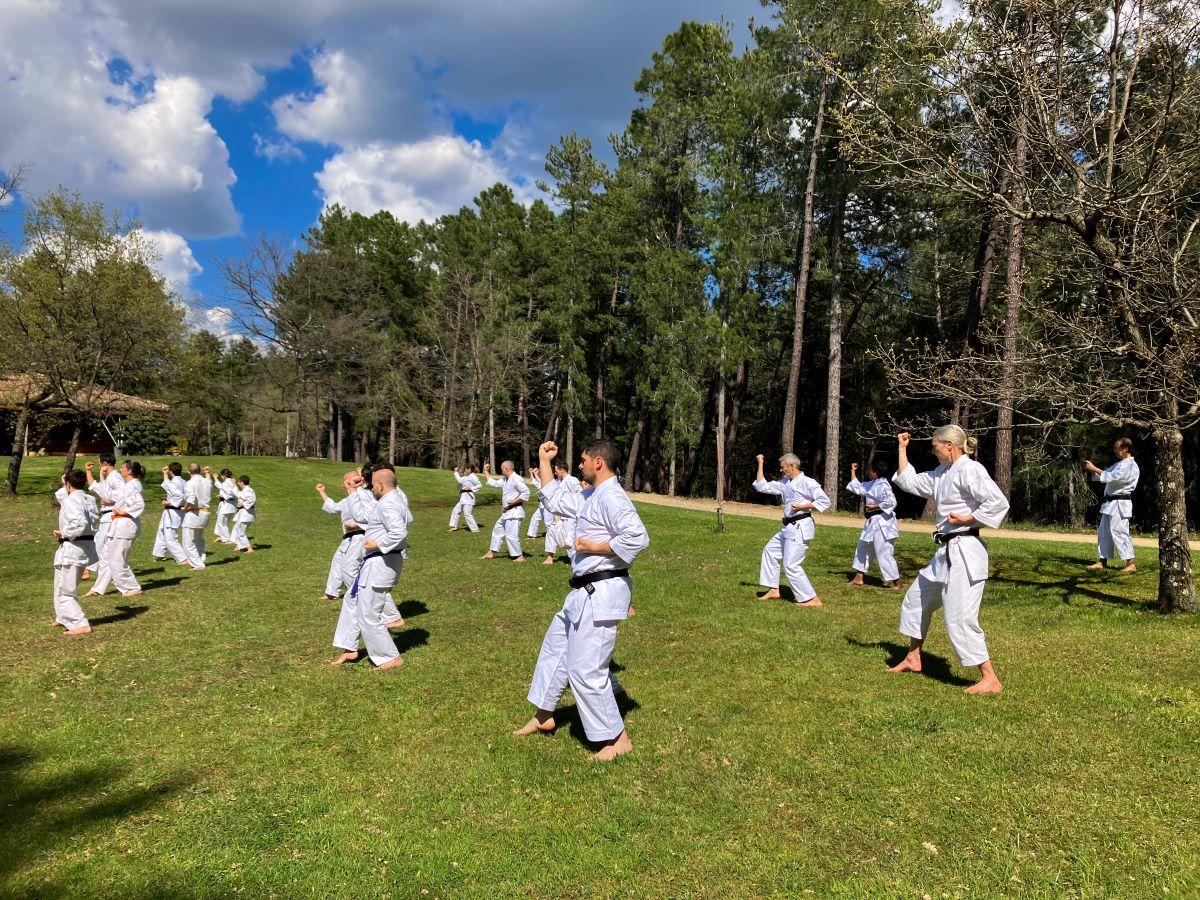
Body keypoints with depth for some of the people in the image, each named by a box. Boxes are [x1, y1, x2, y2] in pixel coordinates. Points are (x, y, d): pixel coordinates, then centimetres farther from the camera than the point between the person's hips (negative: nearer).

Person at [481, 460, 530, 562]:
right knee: (497, 529, 19)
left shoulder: (516, 479, -17)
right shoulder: (505, 479, 14)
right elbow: (492, 483, 26)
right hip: (507, 512, 11)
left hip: (514, 512, -11)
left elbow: (526, 493, -24)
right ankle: (491, 553, 29)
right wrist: (486, 472, 26)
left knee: (511, 535, -10)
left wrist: (514, 502, -20)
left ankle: (520, 556, 0)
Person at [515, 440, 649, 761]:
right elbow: (556, 499, 25)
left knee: (585, 668, -6)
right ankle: (543, 716, 40)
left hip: (602, 592, -11)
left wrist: (595, 547, -20)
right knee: (555, 646, 23)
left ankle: (617, 739, 9)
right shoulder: (593, 496, 13)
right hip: (586, 591, 11)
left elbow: (638, 537, -31)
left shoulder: (611, 497, -19)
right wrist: (544, 461, 24)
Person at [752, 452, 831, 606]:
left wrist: (802, 506, -18)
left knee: (791, 565, -11)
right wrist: (760, 464, 11)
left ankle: (812, 599, -4)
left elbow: (825, 501, -14)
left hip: (800, 528, -10)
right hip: (788, 528, 10)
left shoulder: (807, 483, -12)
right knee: (769, 552, 18)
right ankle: (773, 591, 26)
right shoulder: (784, 483, 12)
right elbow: (762, 486, 13)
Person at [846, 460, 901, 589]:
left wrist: (875, 506, -16)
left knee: (884, 552, -6)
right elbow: (856, 488, 22)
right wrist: (853, 471, 20)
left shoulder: (883, 485, -17)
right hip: (872, 522, 10)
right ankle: (858, 579, 25)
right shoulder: (871, 484, 12)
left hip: (882, 523, -10)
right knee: (863, 548, 16)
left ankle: (896, 582, 4)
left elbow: (891, 502, -24)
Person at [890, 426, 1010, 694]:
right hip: (946, 552, 11)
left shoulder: (970, 470, -15)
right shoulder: (943, 472, 13)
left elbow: (999, 502, -22)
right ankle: (913, 659, 36)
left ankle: (990, 680, 2)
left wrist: (968, 518, -16)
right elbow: (909, 481, 20)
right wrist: (902, 449, 19)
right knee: (916, 599, 21)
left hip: (963, 553, -11)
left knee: (960, 619, -9)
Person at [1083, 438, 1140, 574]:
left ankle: (1131, 564, -9)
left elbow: (1112, 477, -23)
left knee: (1119, 532, -12)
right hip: (1110, 503, 10)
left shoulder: (1130, 465, -13)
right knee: (1104, 532, 12)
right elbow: (1105, 474, 19)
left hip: (1120, 504, -10)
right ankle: (1102, 561, 18)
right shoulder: (1119, 464, 18)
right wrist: (1091, 469, 3)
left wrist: (1094, 468, -19)